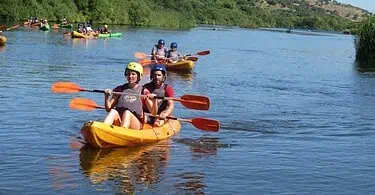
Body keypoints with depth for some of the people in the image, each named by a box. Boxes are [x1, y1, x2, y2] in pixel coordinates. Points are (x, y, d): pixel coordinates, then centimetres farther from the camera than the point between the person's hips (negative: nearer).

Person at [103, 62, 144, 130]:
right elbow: (108, 108, 12)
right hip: (118, 122, 2)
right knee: (113, 111, -26)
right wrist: (106, 96, -5)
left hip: (136, 124, -2)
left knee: (127, 112, -31)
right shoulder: (120, 89, 17)